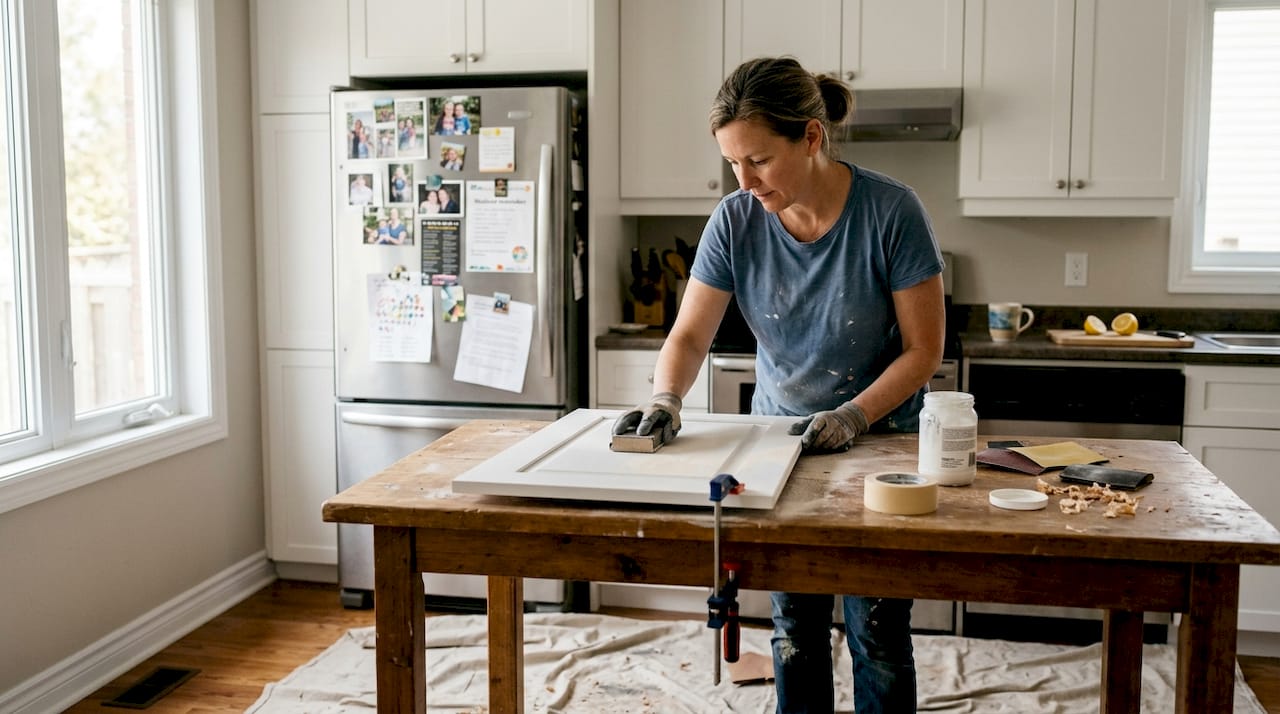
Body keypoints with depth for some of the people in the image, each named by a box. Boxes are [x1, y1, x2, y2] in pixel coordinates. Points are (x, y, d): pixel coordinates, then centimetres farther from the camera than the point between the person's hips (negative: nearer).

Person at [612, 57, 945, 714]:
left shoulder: (890, 211, -18)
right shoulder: (736, 221, -9)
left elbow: (923, 349, -14)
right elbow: (690, 336, -6)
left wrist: (852, 418, -25)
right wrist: (665, 400, -26)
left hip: (880, 436, -3)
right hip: (779, 438, 3)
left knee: (876, 634, 2)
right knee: (794, 628, 11)